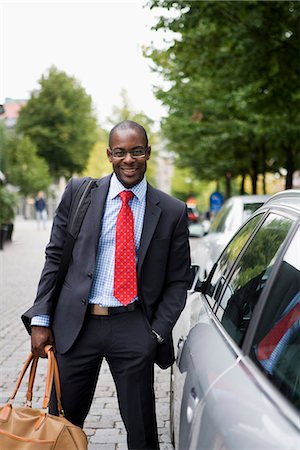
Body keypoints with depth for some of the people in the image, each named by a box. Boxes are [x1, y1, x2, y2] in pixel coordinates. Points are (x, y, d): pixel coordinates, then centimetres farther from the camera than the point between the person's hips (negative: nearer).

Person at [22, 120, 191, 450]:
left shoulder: (172, 212, 2)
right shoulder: (79, 193, 4)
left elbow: (177, 281, 6)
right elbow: (54, 258, 5)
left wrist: (158, 333, -5)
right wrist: (41, 319, 0)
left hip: (133, 329, -1)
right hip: (76, 324, 1)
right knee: (63, 422, 12)